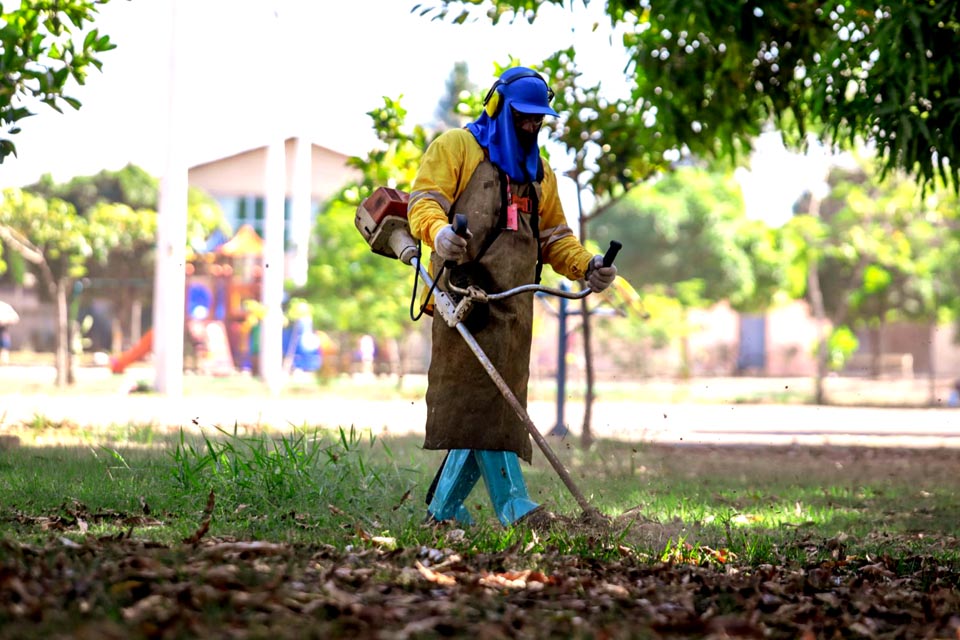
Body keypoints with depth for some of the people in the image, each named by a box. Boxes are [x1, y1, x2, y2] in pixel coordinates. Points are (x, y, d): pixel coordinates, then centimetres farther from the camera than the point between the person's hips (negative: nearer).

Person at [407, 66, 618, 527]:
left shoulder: (539, 171, 29)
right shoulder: (455, 147, 10)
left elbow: (554, 237, 26)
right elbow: (424, 201, -1)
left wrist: (585, 265, 6)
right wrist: (438, 230, -25)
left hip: (514, 301, 6)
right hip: (467, 290, -6)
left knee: (496, 398, 0)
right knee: (481, 390, -17)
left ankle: (443, 506, 6)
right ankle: (512, 504, -25)